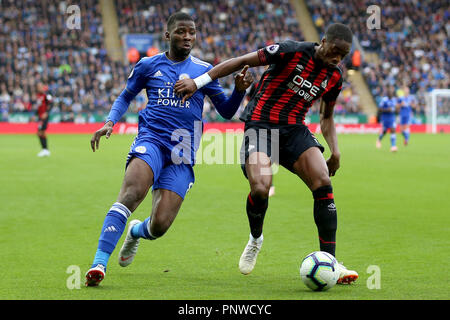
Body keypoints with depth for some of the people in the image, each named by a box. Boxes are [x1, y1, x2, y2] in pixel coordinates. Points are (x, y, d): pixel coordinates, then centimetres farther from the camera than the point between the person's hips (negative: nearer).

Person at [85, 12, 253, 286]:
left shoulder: (204, 70, 12)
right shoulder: (148, 65, 10)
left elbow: (226, 111, 14)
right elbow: (125, 97, 23)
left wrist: (240, 90, -6)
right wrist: (110, 122, 5)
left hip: (182, 155, 1)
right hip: (152, 139, -1)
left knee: (160, 225, -8)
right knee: (131, 193, -31)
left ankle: (136, 232, 31)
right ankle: (100, 262, -32)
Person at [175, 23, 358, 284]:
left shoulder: (335, 76, 6)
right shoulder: (292, 51, -13)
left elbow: (326, 117, 21)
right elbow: (242, 62, -7)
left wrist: (335, 150, 4)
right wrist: (199, 82, -11)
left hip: (294, 129, 5)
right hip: (260, 123, -5)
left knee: (323, 183, -17)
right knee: (260, 188, -26)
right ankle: (256, 239, 9)